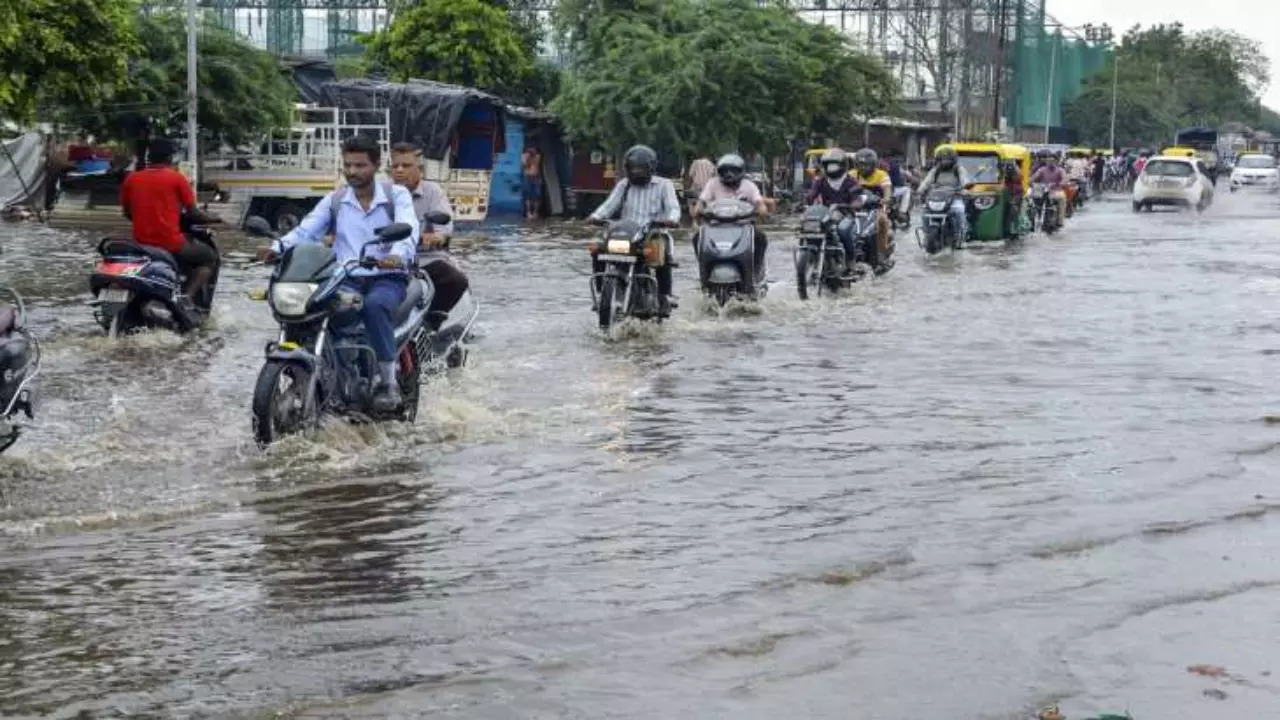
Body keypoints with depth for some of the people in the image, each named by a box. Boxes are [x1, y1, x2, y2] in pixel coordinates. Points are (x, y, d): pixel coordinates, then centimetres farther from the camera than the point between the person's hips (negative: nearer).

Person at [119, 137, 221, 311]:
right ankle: (187, 296, -5)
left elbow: (127, 213, 15)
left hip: (141, 244, 6)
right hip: (171, 244, -6)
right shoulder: (177, 178, -4)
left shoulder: (131, 179, 6)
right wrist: (211, 219, 16)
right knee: (210, 257, 16)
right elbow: (192, 213, -2)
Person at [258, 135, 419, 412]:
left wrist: (398, 256, -39)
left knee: (375, 305, -38)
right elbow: (306, 230, 1)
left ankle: (389, 381, -26)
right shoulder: (334, 200, 14)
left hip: (387, 278, -3)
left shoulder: (397, 195, 4)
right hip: (345, 279, 3)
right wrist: (279, 247, -21)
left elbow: (408, 230, -16)